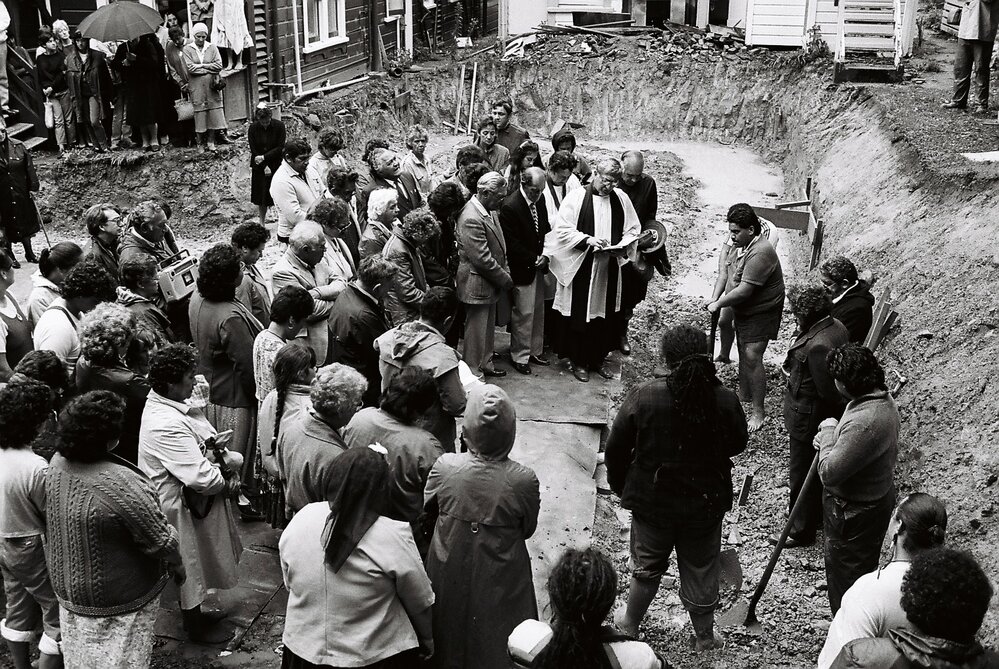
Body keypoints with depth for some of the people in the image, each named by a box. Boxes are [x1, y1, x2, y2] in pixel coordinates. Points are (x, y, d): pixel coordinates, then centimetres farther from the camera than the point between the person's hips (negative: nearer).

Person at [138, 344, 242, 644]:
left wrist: (227, 458, -11)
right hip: (185, 509, -9)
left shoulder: (169, 405, -4)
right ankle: (195, 627, 35)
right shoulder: (166, 426, -34)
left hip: (196, 501, 9)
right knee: (191, 565, 14)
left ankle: (195, 611, 48)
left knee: (197, 563, 27)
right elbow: (202, 478, -35)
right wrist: (228, 484, -15)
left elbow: (205, 439, 8)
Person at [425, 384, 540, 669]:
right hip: (500, 581, -1)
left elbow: (428, 506, -4)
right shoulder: (524, 480, -27)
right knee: (497, 645, 23)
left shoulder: (445, 467, -24)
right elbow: (527, 529, -9)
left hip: (451, 574, 1)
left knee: (452, 636, 26)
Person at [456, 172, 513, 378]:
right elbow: (482, 259, -25)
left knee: (488, 328, 21)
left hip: (491, 283, 9)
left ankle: (485, 364, 35)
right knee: (476, 331, 3)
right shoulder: (471, 219, -25)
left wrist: (505, 273, 6)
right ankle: (473, 374, 14)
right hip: (477, 286, -9)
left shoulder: (487, 211, 6)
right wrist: (505, 279, -15)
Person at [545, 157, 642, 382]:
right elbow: (562, 229, -10)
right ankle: (578, 360, 16)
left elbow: (633, 229, 10)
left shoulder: (621, 199, 3)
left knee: (606, 316, 10)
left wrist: (622, 246, -9)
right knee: (579, 315, 3)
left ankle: (598, 358, 24)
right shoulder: (576, 197, -8)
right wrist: (588, 240, -22)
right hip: (581, 268, -4)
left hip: (609, 269, 4)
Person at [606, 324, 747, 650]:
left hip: (652, 501, 0)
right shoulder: (726, 400, -18)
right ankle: (704, 636, 37)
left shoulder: (643, 396, -21)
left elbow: (615, 448, -11)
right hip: (706, 503, 1)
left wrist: (620, 486, 6)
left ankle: (630, 623, 41)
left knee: (647, 566, 21)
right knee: (701, 570, 20)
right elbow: (738, 444, 0)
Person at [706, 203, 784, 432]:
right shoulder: (741, 244, 0)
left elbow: (744, 291, -31)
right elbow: (728, 271, 11)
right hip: (743, 310, 9)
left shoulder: (760, 253, -30)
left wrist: (719, 304, -19)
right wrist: (715, 297, -2)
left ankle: (758, 411, -2)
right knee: (743, 354, 20)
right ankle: (743, 395, 38)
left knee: (752, 357, -11)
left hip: (761, 312, -9)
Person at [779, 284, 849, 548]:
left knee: (802, 474, 8)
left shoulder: (817, 345, -34)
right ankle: (818, 514, 45)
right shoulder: (837, 327, -3)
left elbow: (827, 391, -28)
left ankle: (802, 531, 23)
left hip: (808, 417, -10)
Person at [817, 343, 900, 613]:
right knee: (864, 568, 27)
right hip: (875, 497, 10)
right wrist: (831, 440, -2)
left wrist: (828, 431, -18)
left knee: (846, 576, 10)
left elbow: (829, 472, -31)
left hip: (854, 512, -10)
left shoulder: (864, 423, -37)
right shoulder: (882, 399, -4)